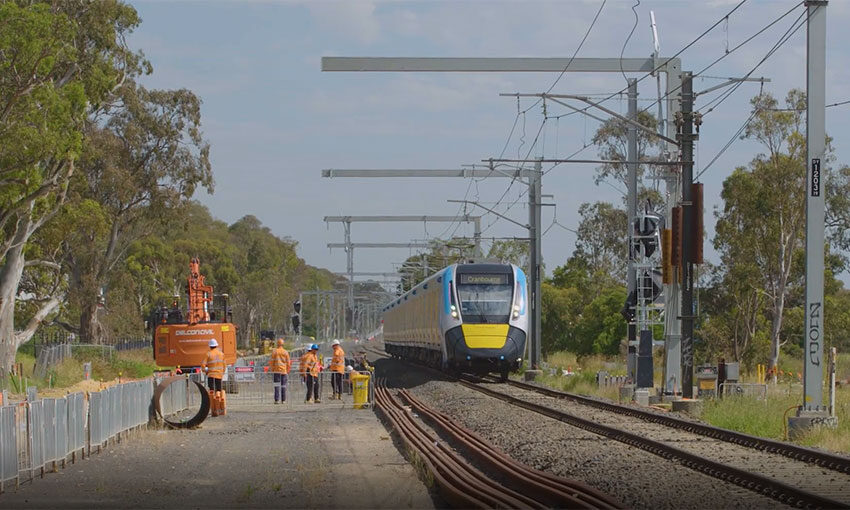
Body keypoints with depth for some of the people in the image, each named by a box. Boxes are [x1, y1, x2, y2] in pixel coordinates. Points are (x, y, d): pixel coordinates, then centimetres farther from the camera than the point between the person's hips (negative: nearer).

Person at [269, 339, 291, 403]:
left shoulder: (274, 352, -1)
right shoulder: (286, 352, 2)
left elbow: (271, 362, -2)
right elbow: (288, 363, 3)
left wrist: (272, 371, 6)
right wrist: (288, 372, 11)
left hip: (276, 371, -1)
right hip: (284, 371, 1)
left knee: (277, 386, -3)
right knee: (283, 386, 7)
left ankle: (277, 399, -10)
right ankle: (283, 400, 8)